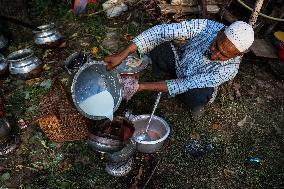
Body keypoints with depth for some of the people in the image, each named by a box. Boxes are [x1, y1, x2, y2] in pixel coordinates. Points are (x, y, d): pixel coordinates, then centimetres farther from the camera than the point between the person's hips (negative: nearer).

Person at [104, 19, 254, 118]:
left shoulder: (229, 69, -33)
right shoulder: (206, 27, -31)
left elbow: (186, 85, -35)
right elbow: (161, 31, -35)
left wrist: (141, 87, -40)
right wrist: (122, 55, -43)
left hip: (197, 85, -1)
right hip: (179, 63, 1)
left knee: (197, 96, -38)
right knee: (156, 44, -27)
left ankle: (196, 104, 2)